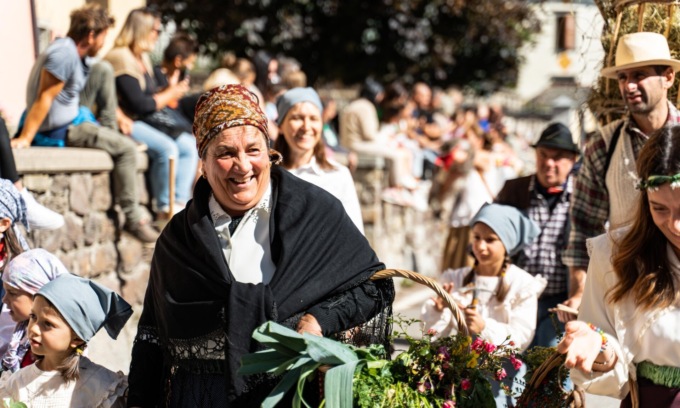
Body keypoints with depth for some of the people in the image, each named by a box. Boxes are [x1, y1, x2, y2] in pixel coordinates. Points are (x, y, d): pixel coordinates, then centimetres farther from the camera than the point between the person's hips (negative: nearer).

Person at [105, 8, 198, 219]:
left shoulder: (142, 59, 18)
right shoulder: (122, 59, -13)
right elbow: (139, 104, -18)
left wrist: (169, 89, 2)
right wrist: (170, 95, -6)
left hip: (148, 121, 10)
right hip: (127, 123, -10)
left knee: (190, 145, -6)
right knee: (167, 148, -29)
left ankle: (180, 202, -11)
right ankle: (165, 208, -19)